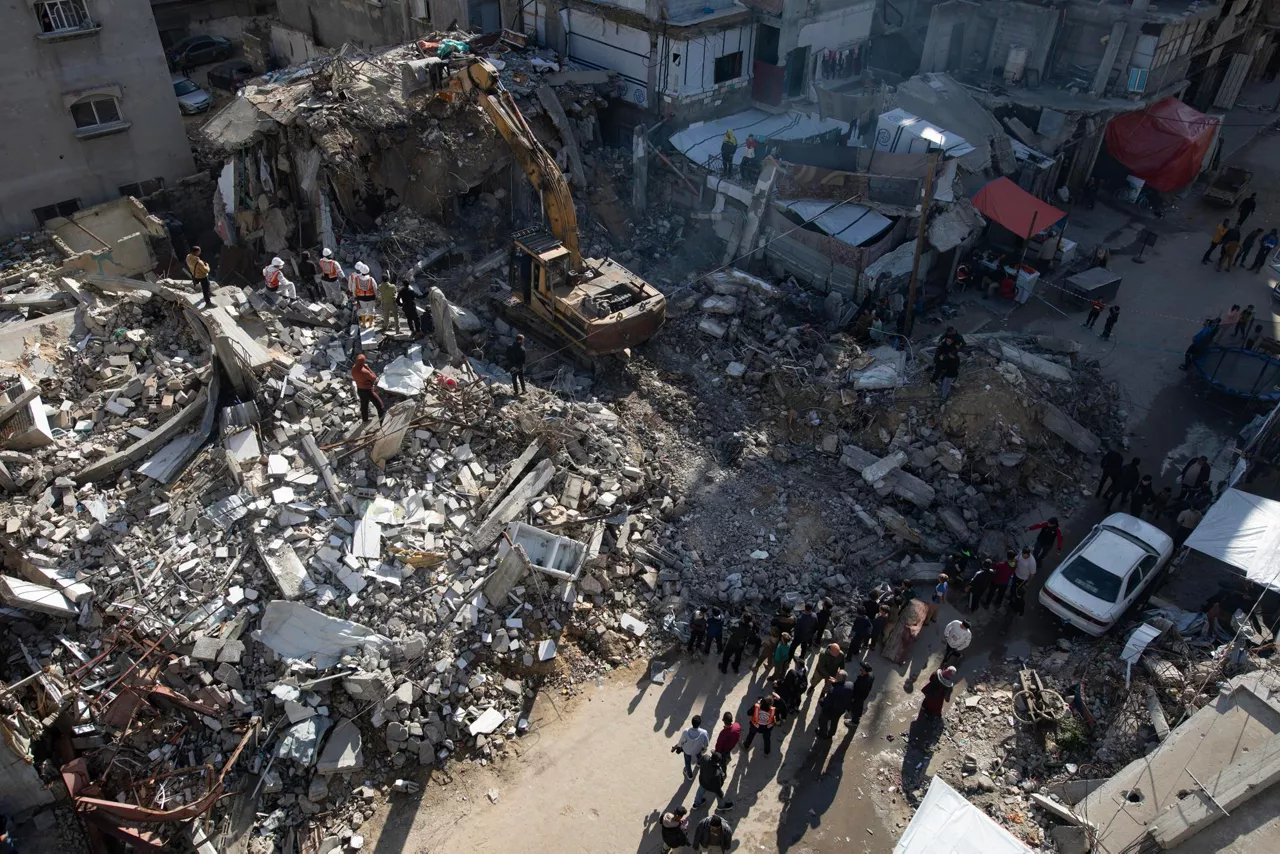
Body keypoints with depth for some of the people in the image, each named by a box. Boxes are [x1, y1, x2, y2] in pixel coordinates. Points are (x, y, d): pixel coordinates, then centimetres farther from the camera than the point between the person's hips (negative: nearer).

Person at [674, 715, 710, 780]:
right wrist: (704, 747, 6)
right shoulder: (703, 733, -39)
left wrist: (677, 746, 4)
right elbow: (706, 743, -19)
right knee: (699, 756, 38)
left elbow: (681, 742, -19)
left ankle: (689, 775, 55)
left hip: (687, 750, -1)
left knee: (687, 763, 30)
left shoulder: (686, 732, -39)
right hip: (697, 749, 1)